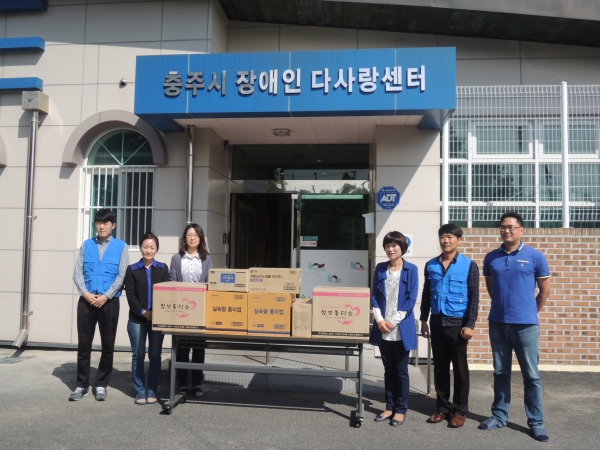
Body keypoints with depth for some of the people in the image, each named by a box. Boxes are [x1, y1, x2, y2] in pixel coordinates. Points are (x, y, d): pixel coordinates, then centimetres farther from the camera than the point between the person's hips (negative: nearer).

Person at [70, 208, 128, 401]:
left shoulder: (121, 247, 2)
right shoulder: (86, 245, 8)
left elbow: (122, 276, -4)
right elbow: (77, 273, 4)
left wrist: (105, 296, -13)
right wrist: (85, 293, -12)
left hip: (109, 301, -1)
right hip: (86, 300, 2)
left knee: (108, 344, 6)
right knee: (84, 343, 6)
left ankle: (101, 384, 19)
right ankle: (82, 384, 19)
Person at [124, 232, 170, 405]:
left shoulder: (163, 268, 8)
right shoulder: (132, 269, 5)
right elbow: (130, 294, -2)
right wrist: (142, 312, -15)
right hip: (137, 319, -1)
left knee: (155, 356, 4)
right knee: (138, 356, 3)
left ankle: (152, 391, 14)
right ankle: (140, 391, 12)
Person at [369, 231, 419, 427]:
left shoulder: (411, 269, -3)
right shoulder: (380, 268, 7)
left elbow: (411, 300, -7)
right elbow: (374, 296, 5)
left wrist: (393, 321, -13)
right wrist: (379, 320, -8)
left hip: (402, 329, -3)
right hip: (382, 328, 3)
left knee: (401, 371, 6)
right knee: (388, 370, 13)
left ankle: (401, 409, 18)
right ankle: (390, 407, 25)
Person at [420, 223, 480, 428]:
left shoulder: (469, 266, -5)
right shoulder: (431, 265, 6)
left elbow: (474, 298, -6)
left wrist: (470, 325, -12)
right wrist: (423, 320, 10)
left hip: (457, 323, -4)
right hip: (437, 321, 4)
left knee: (460, 368, 6)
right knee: (440, 367, 11)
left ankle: (460, 411, 19)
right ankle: (443, 407, 23)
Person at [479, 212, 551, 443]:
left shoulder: (535, 256, -4)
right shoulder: (491, 257, 4)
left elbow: (545, 290, 4)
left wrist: (530, 312, 10)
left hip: (526, 324, -3)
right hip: (498, 323, 3)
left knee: (531, 375, 4)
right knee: (501, 373, 12)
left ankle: (536, 422, 17)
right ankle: (499, 415, 24)